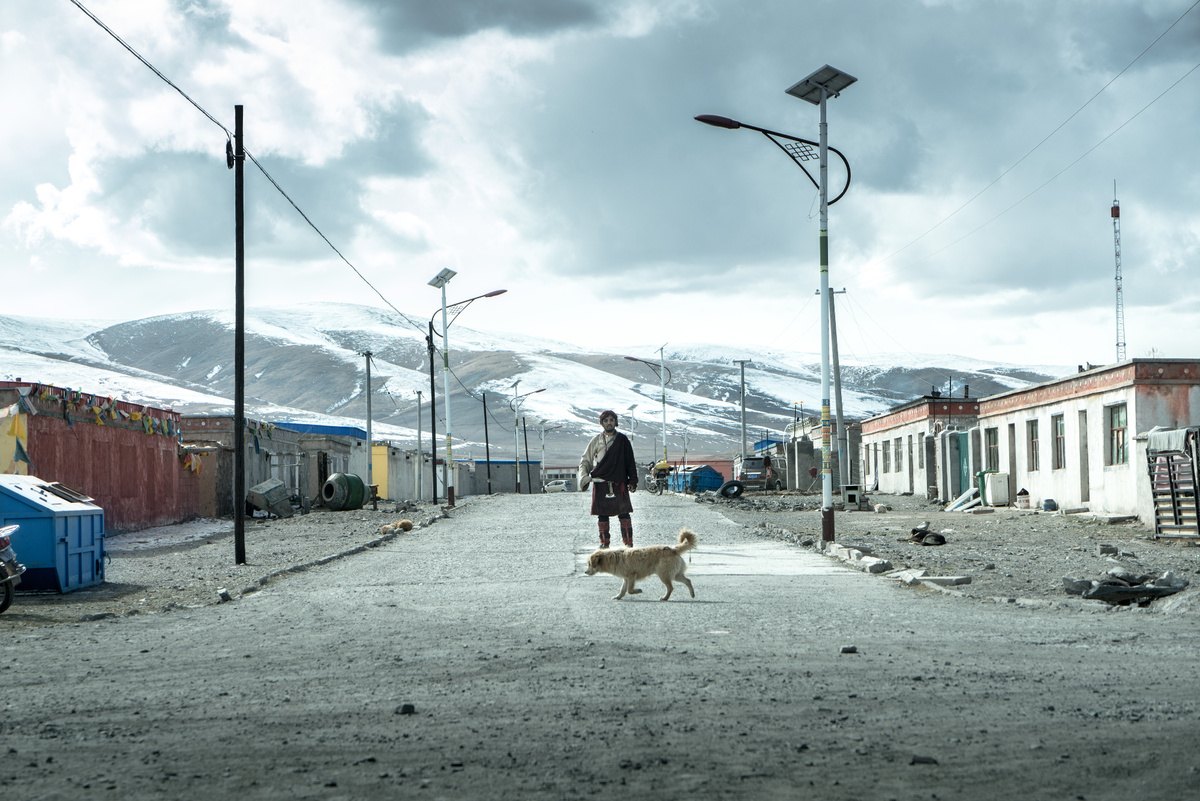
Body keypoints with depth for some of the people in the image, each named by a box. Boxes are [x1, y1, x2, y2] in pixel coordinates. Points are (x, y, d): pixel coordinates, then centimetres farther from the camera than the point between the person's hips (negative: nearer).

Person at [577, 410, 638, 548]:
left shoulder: (622, 440, 5)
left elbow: (630, 462, 7)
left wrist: (633, 481, 1)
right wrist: (584, 477, -2)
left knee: (624, 513, -6)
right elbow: (585, 460, 13)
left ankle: (628, 542, -1)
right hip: (600, 483, 2)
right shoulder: (596, 440, 8)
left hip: (619, 483, -2)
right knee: (602, 514, 4)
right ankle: (604, 542, 12)